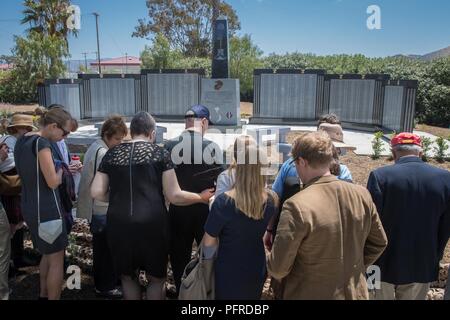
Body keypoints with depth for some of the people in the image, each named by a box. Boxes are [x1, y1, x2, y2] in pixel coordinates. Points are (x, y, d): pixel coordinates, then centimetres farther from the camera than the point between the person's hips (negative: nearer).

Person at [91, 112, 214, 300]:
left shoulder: (112, 154, 8)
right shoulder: (159, 152, 0)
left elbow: (96, 192, 3)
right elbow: (174, 196, -3)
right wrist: (201, 198, 12)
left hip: (119, 224, 3)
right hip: (151, 224, -3)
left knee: (127, 276, 24)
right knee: (156, 278, 19)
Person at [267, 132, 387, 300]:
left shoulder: (297, 206, -25)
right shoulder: (362, 194, -8)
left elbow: (278, 268, -19)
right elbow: (379, 243, 5)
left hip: (309, 294, -5)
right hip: (355, 293, 5)